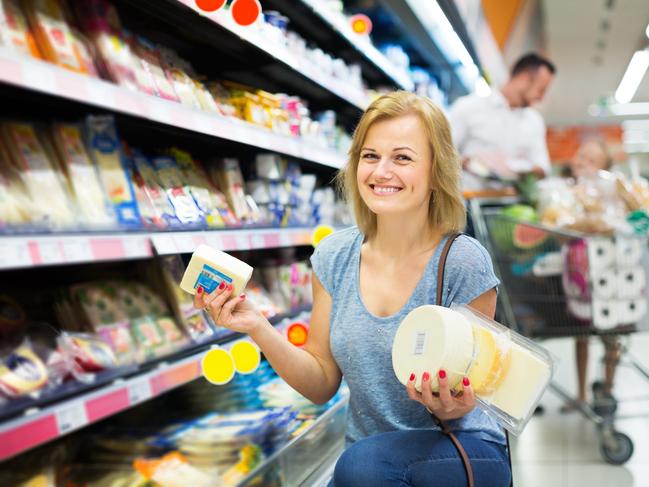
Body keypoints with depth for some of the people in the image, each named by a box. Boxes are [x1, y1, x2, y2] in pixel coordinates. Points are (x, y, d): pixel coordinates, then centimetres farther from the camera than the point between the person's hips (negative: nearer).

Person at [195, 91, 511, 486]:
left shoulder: (463, 264, -15)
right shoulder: (336, 256, -2)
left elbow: (470, 392, -7)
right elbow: (323, 384, 2)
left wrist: (453, 405, -30)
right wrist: (258, 328, -12)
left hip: (462, 454, -3)